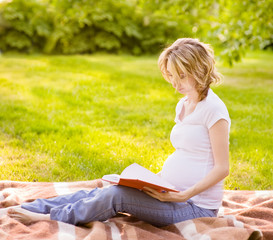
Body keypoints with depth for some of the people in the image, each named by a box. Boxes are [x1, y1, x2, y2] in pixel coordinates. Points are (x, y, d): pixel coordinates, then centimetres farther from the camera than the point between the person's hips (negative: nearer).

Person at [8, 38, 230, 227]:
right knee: (99, 193, -6)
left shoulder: (213, 109, -14)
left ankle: (50, 218, -10)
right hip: (172, 193, 8)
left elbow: (222, 168, -16)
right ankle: (25, 209, -6)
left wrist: (183, 195, -24)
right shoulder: (183, 105, 13)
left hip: (197, 206, -8)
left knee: (116, 195, -24)